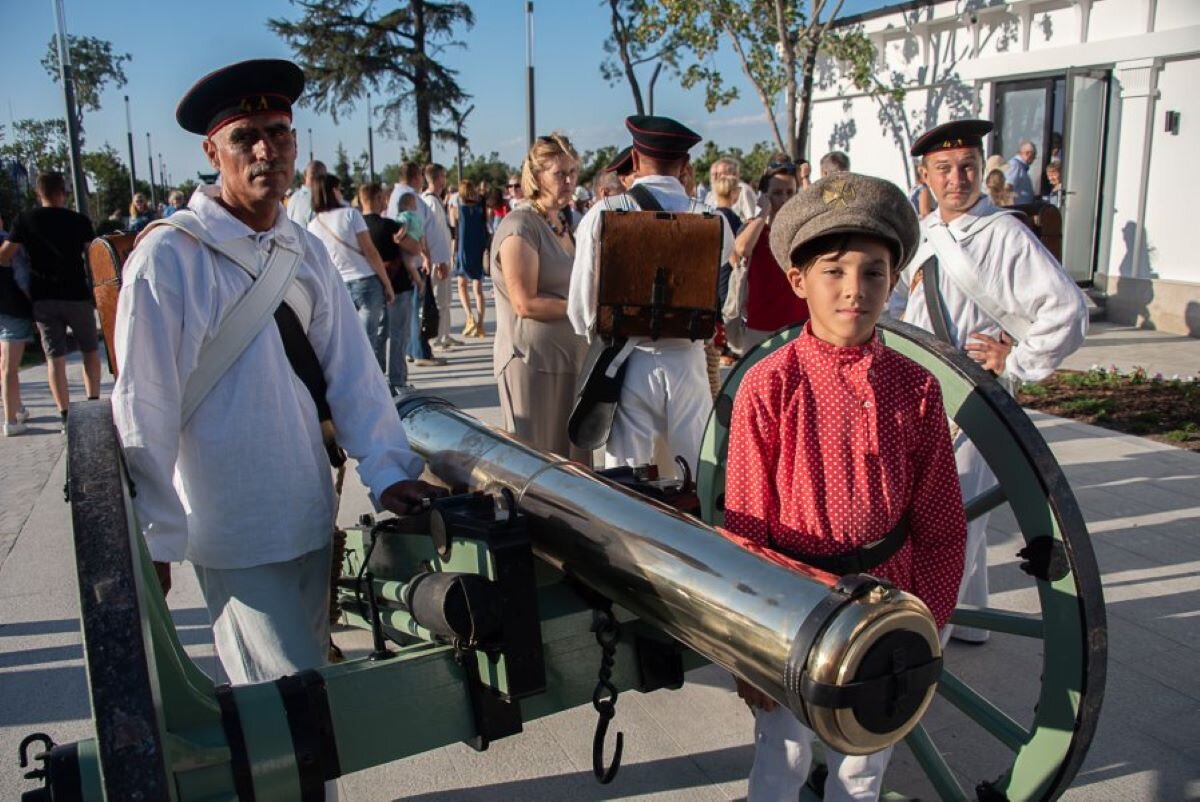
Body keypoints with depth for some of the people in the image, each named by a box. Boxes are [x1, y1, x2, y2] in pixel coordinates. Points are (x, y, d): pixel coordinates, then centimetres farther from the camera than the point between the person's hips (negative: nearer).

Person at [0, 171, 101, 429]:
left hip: (43, 299, 1)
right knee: (90, 351, 16)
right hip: (77, 295, -1)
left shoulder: (25, 220, -1)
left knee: (55, 358, 3)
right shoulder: (79, 221, -2)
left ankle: (65, 416, 0)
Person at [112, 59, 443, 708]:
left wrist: (387, 472, -3)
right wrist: (154, 542, -9)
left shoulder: (306, 253, 6)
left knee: (308, 671, 20)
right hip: (236, 531, -6)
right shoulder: (169, 257, -13)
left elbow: (351, 369, 4)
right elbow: (143, 408, -12)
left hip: (311, 518, 6)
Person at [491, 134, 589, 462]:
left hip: (573, 358, 8)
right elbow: (526, 304, -18)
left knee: (575, 460, 11)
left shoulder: (566, 223, 16)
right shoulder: (519, 226, -11)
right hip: (533, 361, -8)